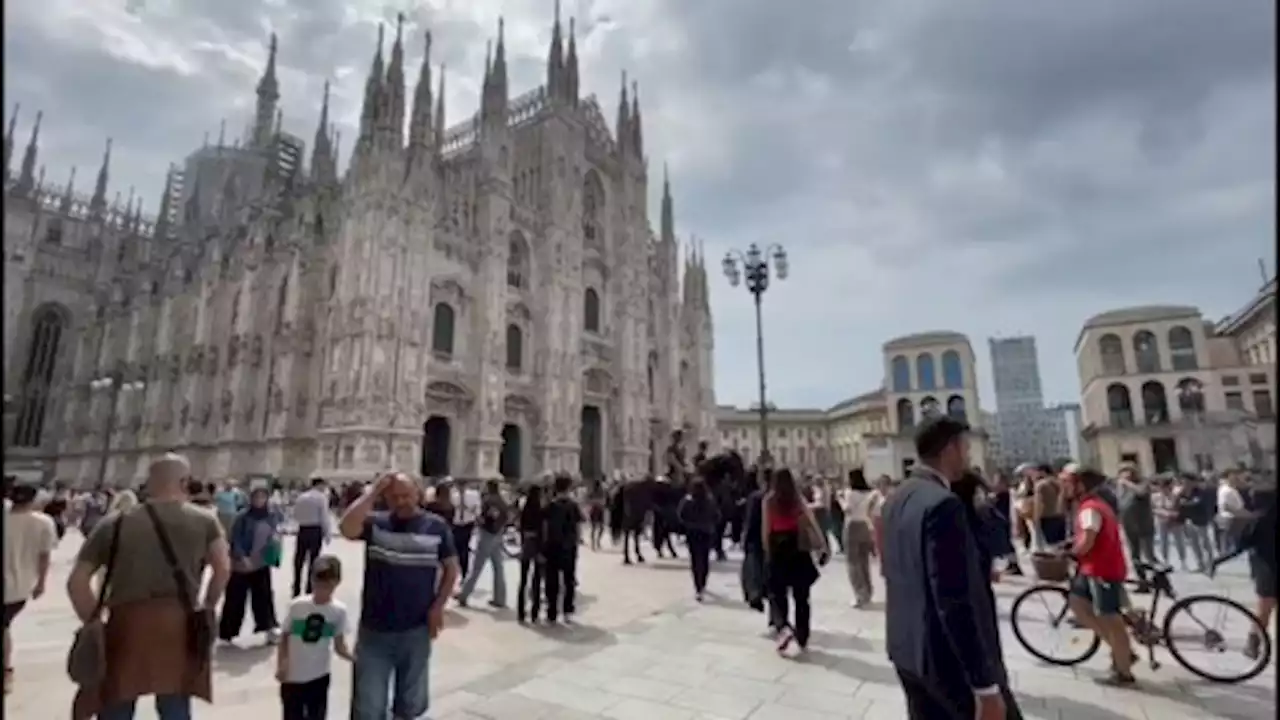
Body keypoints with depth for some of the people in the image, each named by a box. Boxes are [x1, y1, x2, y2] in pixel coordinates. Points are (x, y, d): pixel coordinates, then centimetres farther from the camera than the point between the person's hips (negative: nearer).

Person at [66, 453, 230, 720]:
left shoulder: (115, 523, 12)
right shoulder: (204, 521, 7)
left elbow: (76, 581, 9)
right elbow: (223, 568, 0)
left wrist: (95, 624, 15)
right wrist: (206, 608, 13)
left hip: (126, 624, 1)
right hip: (179, 622, -1)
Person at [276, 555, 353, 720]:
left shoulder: (338, 610, -12)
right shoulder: (296, 606, -13)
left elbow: (339, 646, -8)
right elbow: (284, 639, -3)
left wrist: (356, 657, -26)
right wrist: (280, 666, -14)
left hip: (319, 677, 1)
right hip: (292, 677, 0)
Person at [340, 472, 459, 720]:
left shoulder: (437, 526, -5)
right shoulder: (375, 523, -4)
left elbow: (451, 568, 2)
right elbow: (347, 528, -25)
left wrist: (438, 606, -6)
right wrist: (373, 493, -20)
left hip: (416, 631, 0)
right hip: (374, 631, 0)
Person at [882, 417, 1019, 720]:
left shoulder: (896, 499, 6)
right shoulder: (943, 504, -22)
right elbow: (955, 600, -25)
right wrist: (985, 686, -21)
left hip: (907, 649, 8)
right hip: (947, 657, -8)